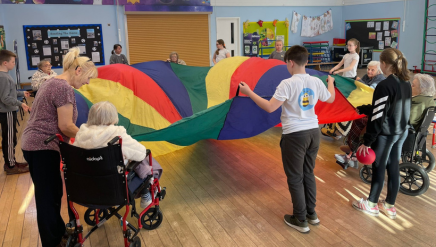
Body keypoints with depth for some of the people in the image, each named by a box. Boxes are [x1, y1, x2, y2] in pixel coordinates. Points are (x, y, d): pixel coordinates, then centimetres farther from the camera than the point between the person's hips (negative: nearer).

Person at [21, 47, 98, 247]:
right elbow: (65, 126, -19)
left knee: (52, 193, 19)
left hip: (34, 144, 10)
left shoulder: (53, 83, 14)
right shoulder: (65, 88, -17)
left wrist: (82, 136, 18)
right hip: (43, 148, -10)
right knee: (48, 197, 0)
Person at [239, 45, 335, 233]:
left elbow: (269, 107, -23)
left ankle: (300, 220, 17)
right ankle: (311, 213, 33)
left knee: (295, 178, 7)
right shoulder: (316, 82, 2)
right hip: (313, 132, 7)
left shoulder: (288, 84, -17)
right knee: (308, 173, 21)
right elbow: (331, 99, 21)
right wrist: (331, 82, 40)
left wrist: (249, 93, -15)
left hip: (295, 135, -6)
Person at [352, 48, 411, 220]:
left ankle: (371, 204, 22)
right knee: (393, 167, 14)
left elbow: (378, 117, -22)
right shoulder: (406, 83, 4)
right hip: (402, 131, 7)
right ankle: (390, 206, 26)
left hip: (386, 134, -7)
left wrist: (367, 141, -17)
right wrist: (364, 109, 21)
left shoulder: (384, 86, -22)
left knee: (379, 167, 7)